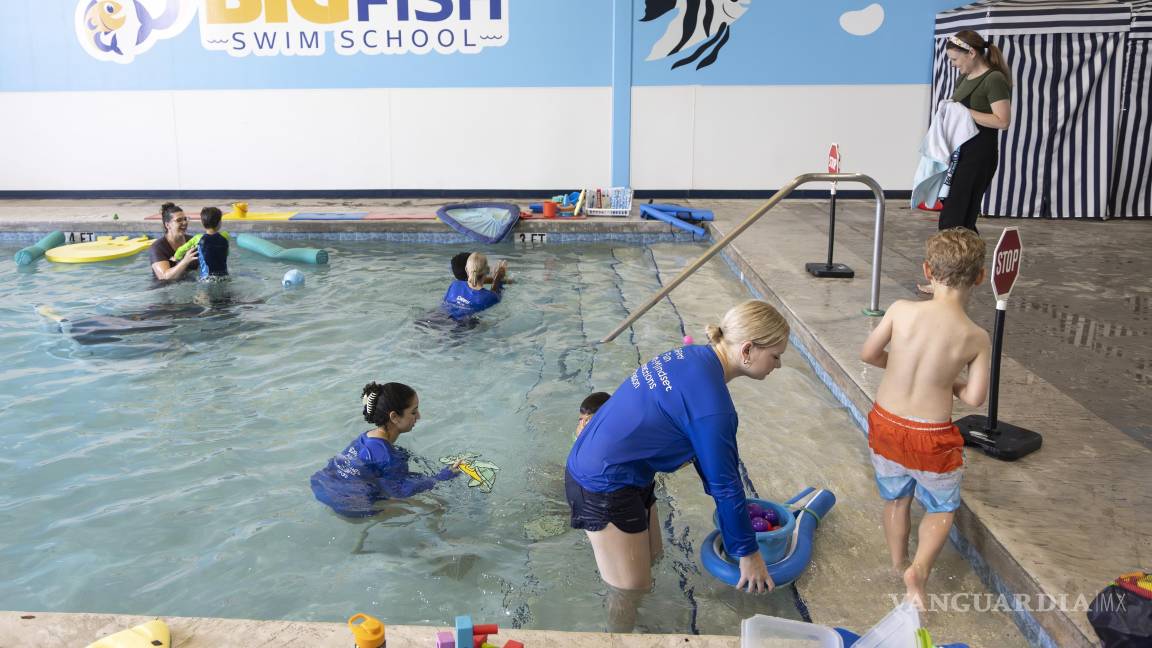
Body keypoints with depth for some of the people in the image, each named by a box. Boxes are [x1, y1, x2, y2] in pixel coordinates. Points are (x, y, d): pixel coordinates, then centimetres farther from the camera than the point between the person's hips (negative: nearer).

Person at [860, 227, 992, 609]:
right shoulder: (976, 338, -15)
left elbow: (868, 354, -3)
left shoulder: (901, 311, -15)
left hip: (886, 424, 2)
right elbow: (975, 398, -11)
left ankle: (898, 562, 42)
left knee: (895, 498, 26)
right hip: (931, 437, -2)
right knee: (942, 507, 22)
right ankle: (919, 568, 1)